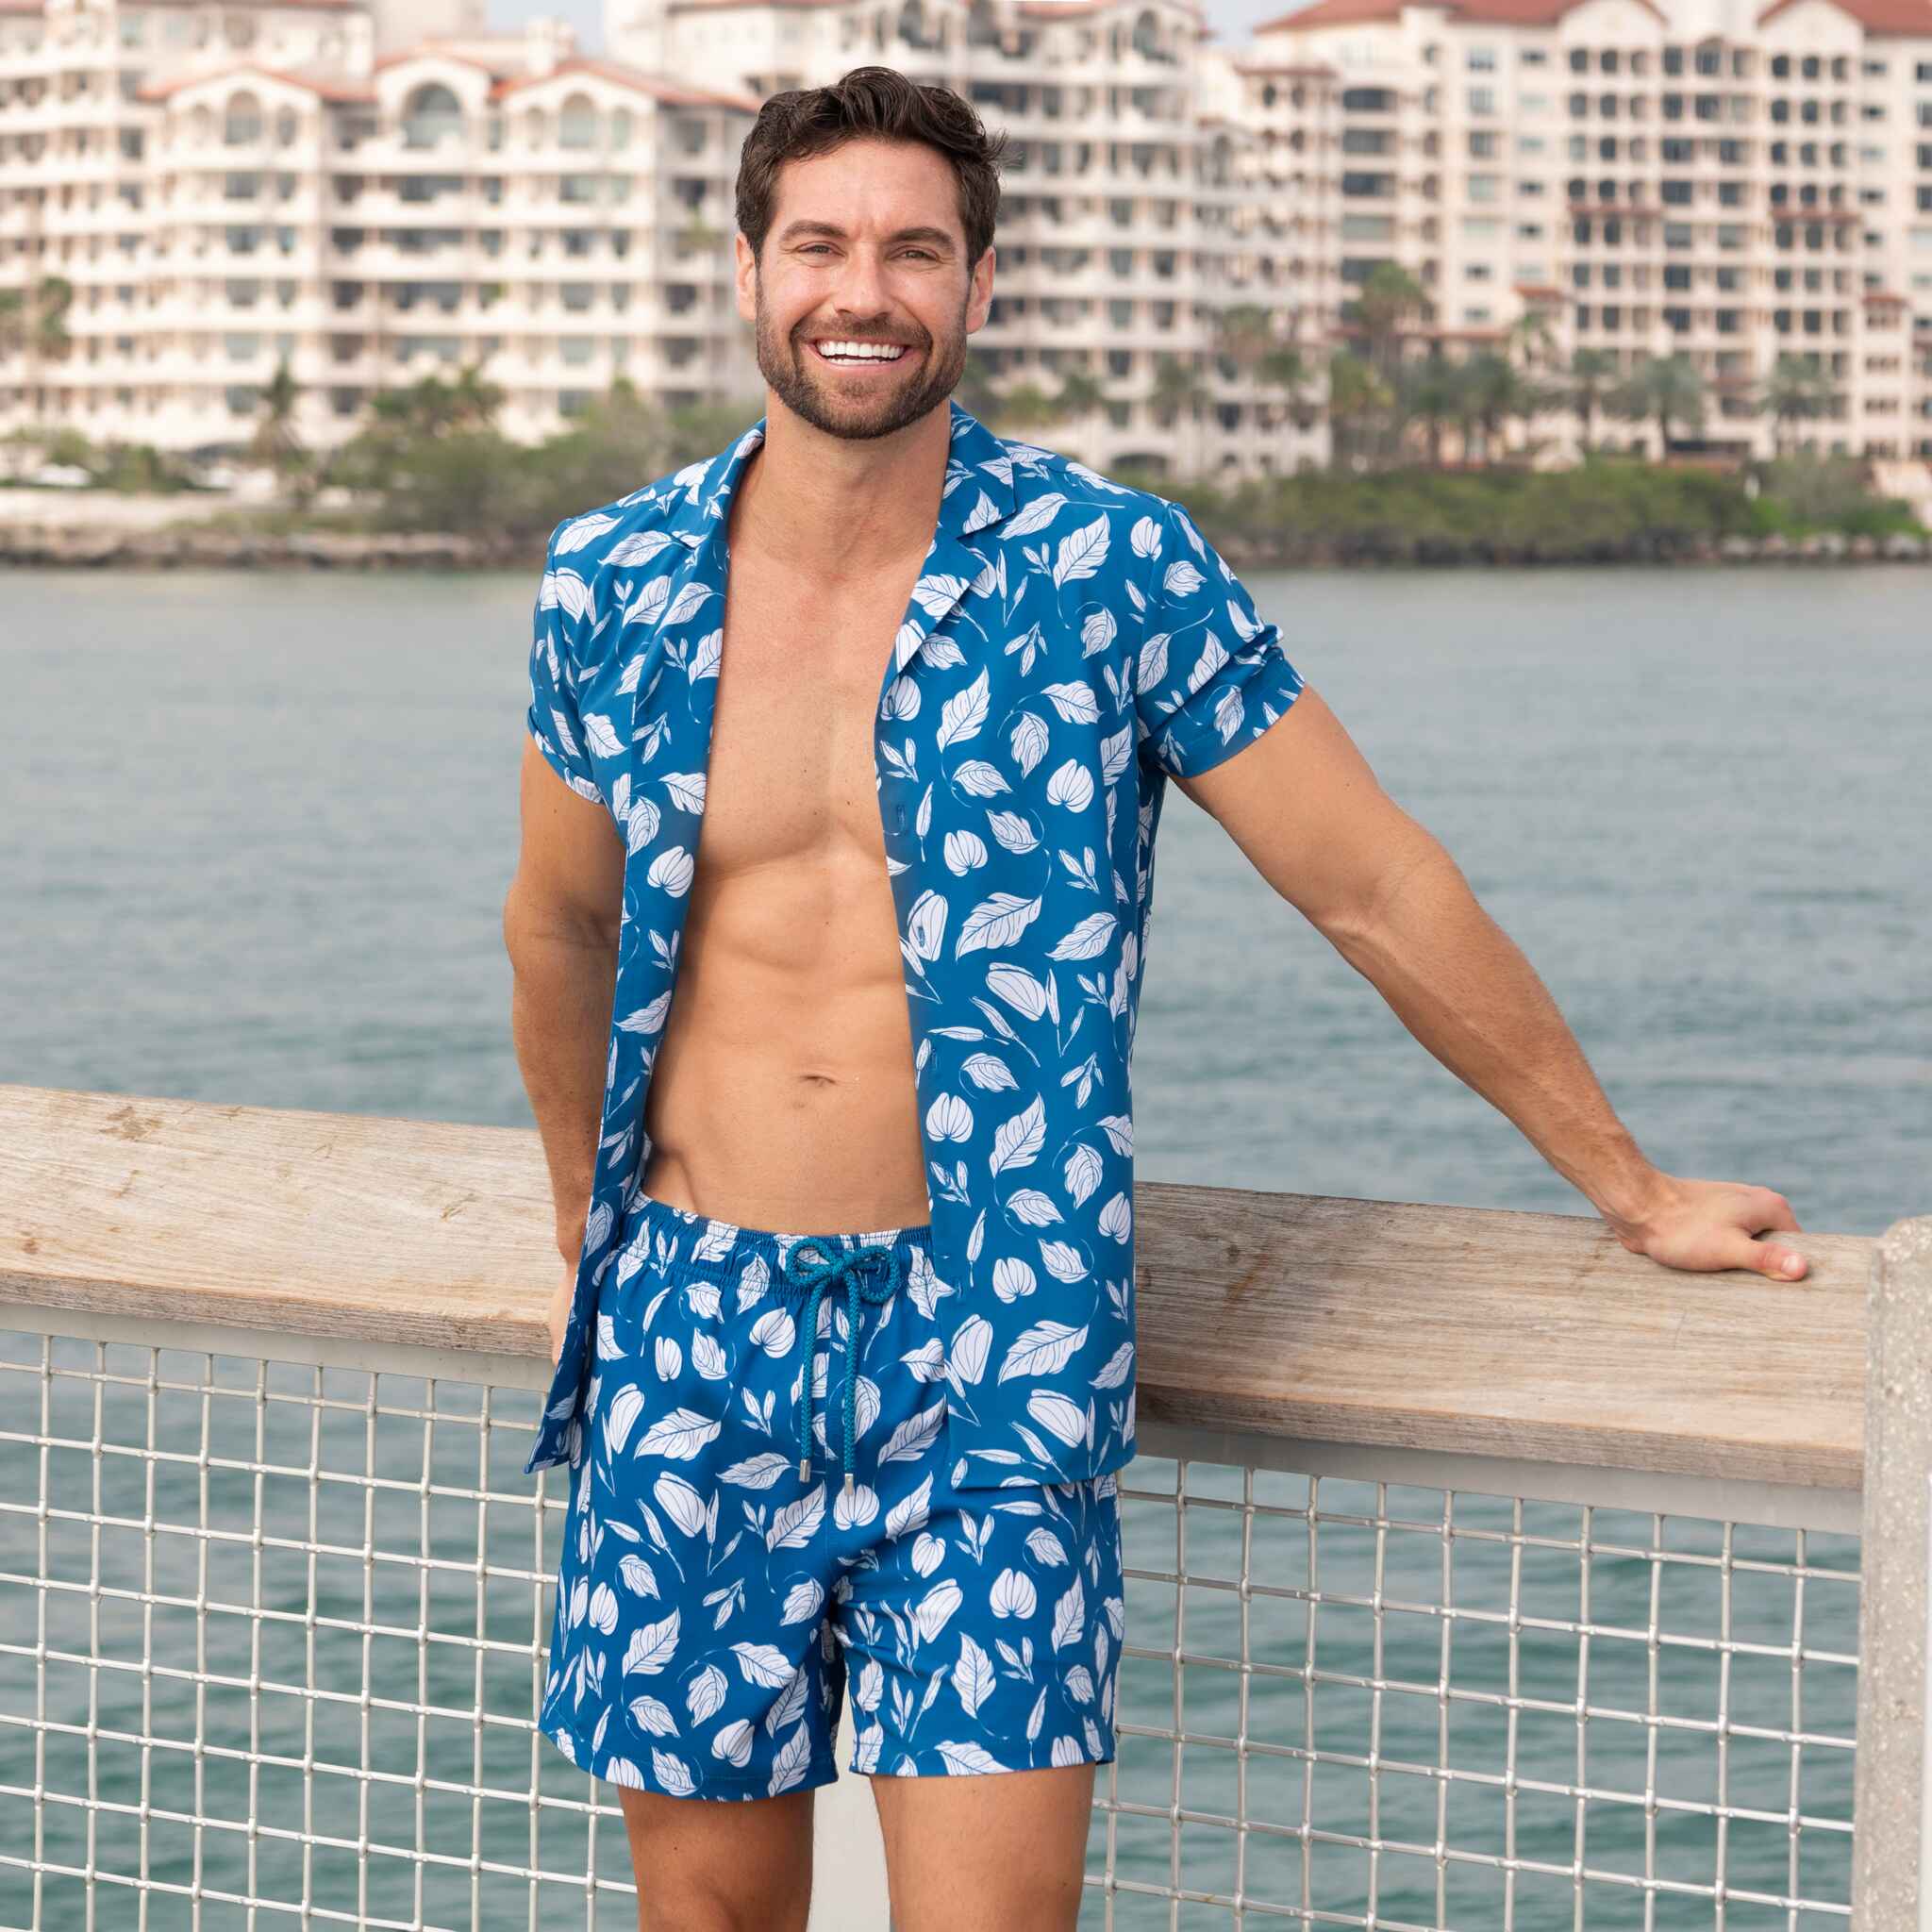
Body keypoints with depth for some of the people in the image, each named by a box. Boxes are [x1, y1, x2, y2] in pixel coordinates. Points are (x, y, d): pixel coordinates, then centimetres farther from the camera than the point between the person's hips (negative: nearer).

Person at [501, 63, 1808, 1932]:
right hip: (690, 1337, 3)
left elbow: (1379, 890, 3)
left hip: (984, 1357, -3)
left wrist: (1633, 1188, 10)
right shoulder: (614, 585, 3)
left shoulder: (1111, 573, -4)